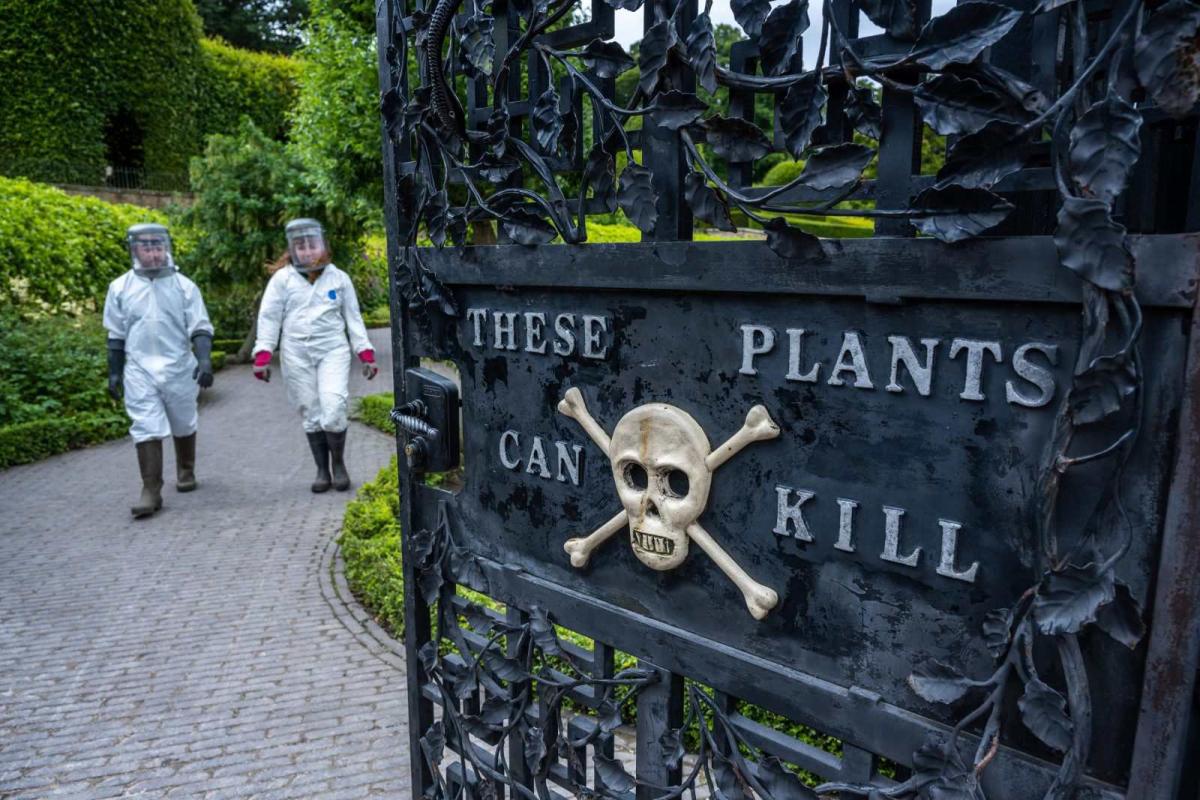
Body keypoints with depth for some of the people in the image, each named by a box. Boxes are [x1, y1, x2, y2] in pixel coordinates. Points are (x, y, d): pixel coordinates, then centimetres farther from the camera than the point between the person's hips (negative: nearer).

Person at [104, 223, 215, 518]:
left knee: (184, 425, 15)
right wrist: (114, 372, 9)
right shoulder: (121, 287, 3)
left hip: (179, 369, 0)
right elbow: (116, 334, 10)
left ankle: (186, 472, 37)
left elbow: (200, 328, -3)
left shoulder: (184, 286, -1)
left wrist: (205, 360, -18)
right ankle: (151, 491, -3)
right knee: (147, 429, -7)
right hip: (140, 371, 0)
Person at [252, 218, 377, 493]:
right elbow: (269, 317, 5)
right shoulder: (282, 278, 3)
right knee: (311, 414, 5)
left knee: (333, 407, -15)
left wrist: (366, 353, 6)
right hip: (297, 354, 1)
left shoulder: (339, 278, 6)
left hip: (333, 350, -1)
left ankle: (338, 464, 7)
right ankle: (322, 470, 17)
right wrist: (262, 354, -3)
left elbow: (353, 317, 11)